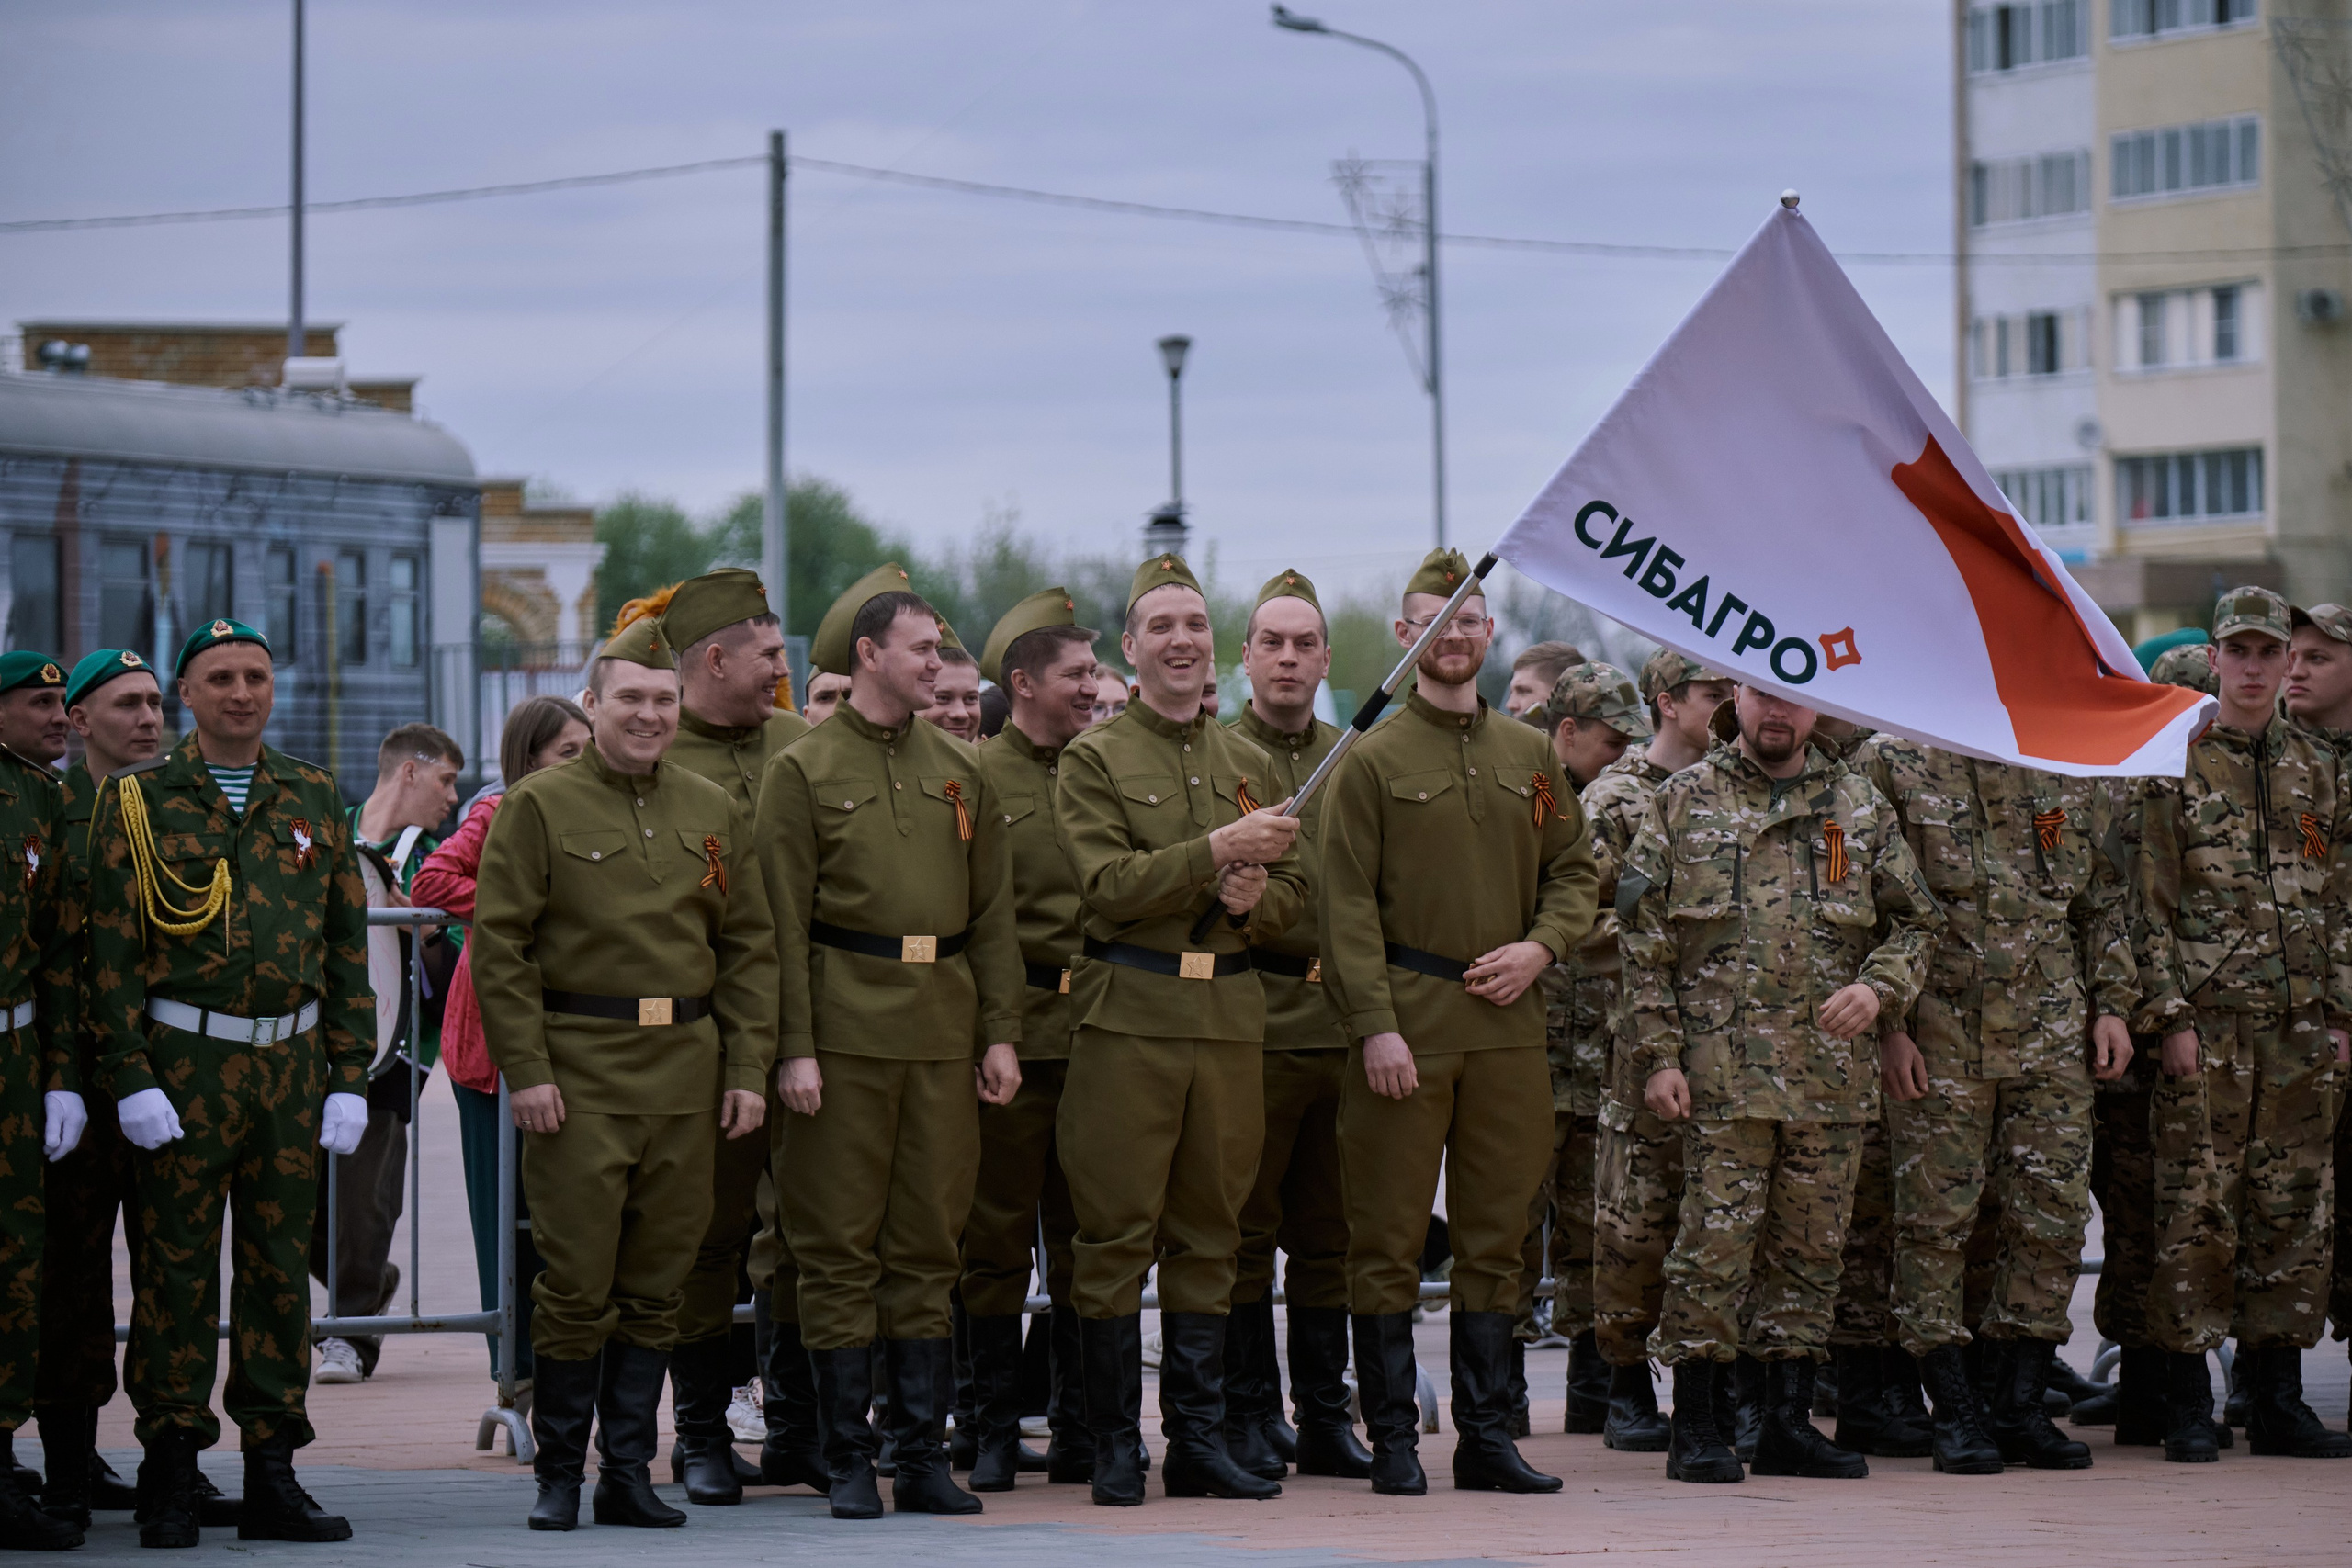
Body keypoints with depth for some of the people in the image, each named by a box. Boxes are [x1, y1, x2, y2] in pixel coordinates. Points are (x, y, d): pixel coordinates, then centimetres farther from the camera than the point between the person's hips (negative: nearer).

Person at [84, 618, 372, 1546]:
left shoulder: (313, 799, 10)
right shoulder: (138, 801, 0)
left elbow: (346, 946, 11)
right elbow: (110, 949, -3)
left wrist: (349, 1077, 4)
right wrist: (129, 1078, -11)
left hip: (293, 1065, 3)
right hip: (184, 1061, -3)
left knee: (281, 1265, 5)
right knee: (177, 1265, -1)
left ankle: (272, 1476, 11)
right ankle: (170, 1477, 6)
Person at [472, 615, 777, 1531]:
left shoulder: (714, 814, 13)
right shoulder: (538, 807, 0)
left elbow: (749, 947, 14)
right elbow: (500, 944, -4)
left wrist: (748, 1068, 4)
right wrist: (524, 1069, -11)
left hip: (688, 1074, 4)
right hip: (578, 1072, -4)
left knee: (657, 1284, 6)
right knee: (576, 1284, -4)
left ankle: (628, 1473, 13)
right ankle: (558, 1477, 6)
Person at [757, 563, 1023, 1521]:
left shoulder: (959, 772, 14)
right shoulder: (803, 770, 0)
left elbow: (992, 914, 14)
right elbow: (785, 922, -5)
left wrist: (1001, 1035, 5)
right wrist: (794, 1048, -11)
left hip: (945, 1031, 4)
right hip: (847, 1029, -4)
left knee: (929, 1245, 6)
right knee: (840, 1251, -1)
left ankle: (924, 1457, 10)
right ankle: (849, 1463, 4)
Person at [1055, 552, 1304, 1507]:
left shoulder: (1246, 764, 16)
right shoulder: (1094, 758, 0)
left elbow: (1292, 891, 17)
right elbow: (1108, 884, -12)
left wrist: (1256, 900, -6)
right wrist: (1217, 849, -20)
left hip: (1230, 1020, 5)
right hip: (1127, 1021, -5)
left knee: (1209, 1235, 8)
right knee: (1117, 1236, -3)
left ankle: (1199, 1439, 13)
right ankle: (1115, 1447, 2)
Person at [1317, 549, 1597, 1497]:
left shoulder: (1531, 758, 14)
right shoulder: (1372, 762, -1)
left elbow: (1573, 872, 18)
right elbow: (1348, 905, -5)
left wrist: (1541, 946, -2)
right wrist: (1375, 1024, -13)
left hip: (1507, 1025, 4)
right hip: (1407, 1025, -4)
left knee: (1495, 1236, 8)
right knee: (1390, 1240, -2)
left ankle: (1487, 1436, 13)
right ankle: (1393, 1442, 3)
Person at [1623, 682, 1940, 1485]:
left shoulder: (1861, 807, 12)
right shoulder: (1683, 802, 5)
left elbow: (1917, 921, 15)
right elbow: (1644, 939, 3)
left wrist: (1878, 988, -6)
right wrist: (1659, 1055, -5)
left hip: (1833, 1072, 3)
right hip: (1722, 1066, -3)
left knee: (1810, 1244, 7)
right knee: (1716, 1240, -7)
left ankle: (1789, 1422, 15)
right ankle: (1694, 1426, 0)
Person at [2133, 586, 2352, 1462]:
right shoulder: (2173, 766, 0)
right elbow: (2151, 905, -4)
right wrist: (2171, 1016, -11)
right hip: (2207, 1025, -5)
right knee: (2197, 1215, -5)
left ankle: (2277, 1403, 12)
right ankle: (2188, 1410, -1)